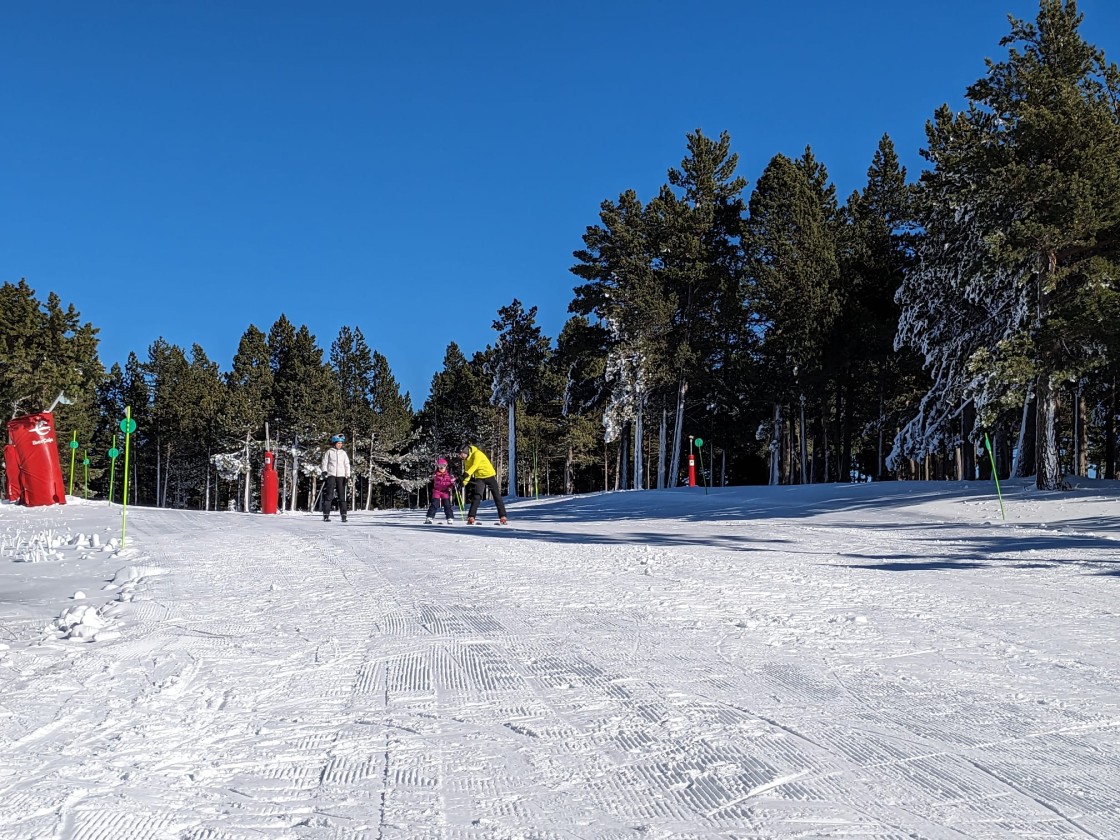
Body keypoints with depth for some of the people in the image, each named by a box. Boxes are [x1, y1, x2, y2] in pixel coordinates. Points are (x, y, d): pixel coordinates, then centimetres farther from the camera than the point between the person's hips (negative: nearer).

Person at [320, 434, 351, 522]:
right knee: (329, 495, -8)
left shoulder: (343, 453, 12)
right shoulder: (329, 452, 6)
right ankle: (326, 515, -8)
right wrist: (324, 471, -9)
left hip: (341, 476, 2)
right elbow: (324, 463, 7)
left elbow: (347, 465, 12)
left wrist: (348, 476, 3)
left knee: (342, 495, -2)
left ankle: (344, 516, -2)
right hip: (331, 475, -2)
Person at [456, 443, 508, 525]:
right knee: (476, 497, -11)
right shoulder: (466, 459, 2)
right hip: (479, 477, 5)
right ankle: (471, 518, -14)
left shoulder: (477, 454, -21)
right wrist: (464, 482, -6)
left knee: (497, 496, 0)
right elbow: (467, 470, 7)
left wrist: (467, 473, -48)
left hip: (490, 475, -5)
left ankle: (503, 517, 5)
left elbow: (475, 465, -35)